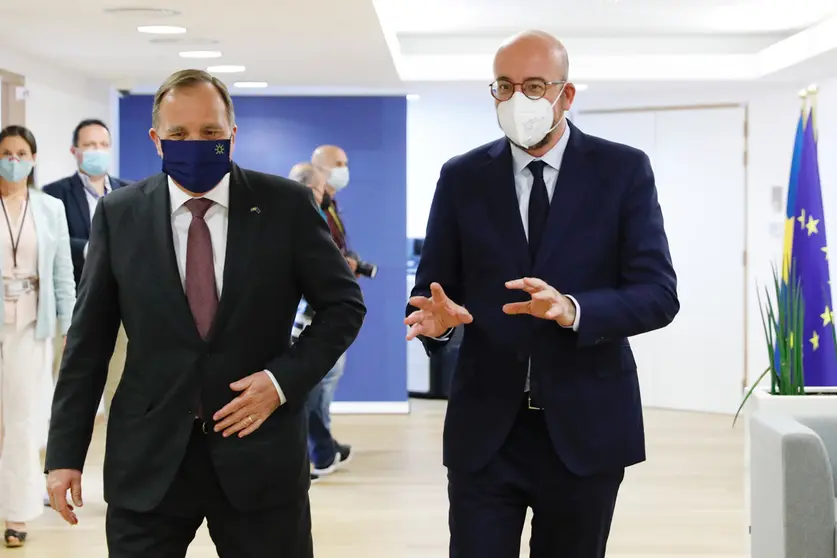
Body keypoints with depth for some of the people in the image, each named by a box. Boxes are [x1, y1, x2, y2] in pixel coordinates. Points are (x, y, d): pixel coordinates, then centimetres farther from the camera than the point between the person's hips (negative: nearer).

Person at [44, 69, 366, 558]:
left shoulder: (286, 205, -1)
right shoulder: (119, 215, 2)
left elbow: (344, 304, 5)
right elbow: (89, 342, 4)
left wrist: (285, 379, -8)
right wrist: (65, 454, 1)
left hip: (260, 454, 0)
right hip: (148, 459, 1)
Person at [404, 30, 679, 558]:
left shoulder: (623, 170, -1)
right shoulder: (461, 177, 5)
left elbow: (659, 293, -8)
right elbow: (431, 286, 7)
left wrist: (572, 310, -26)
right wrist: (438, 315, -17)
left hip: (585, 425, -1)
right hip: (484, 426, 1)